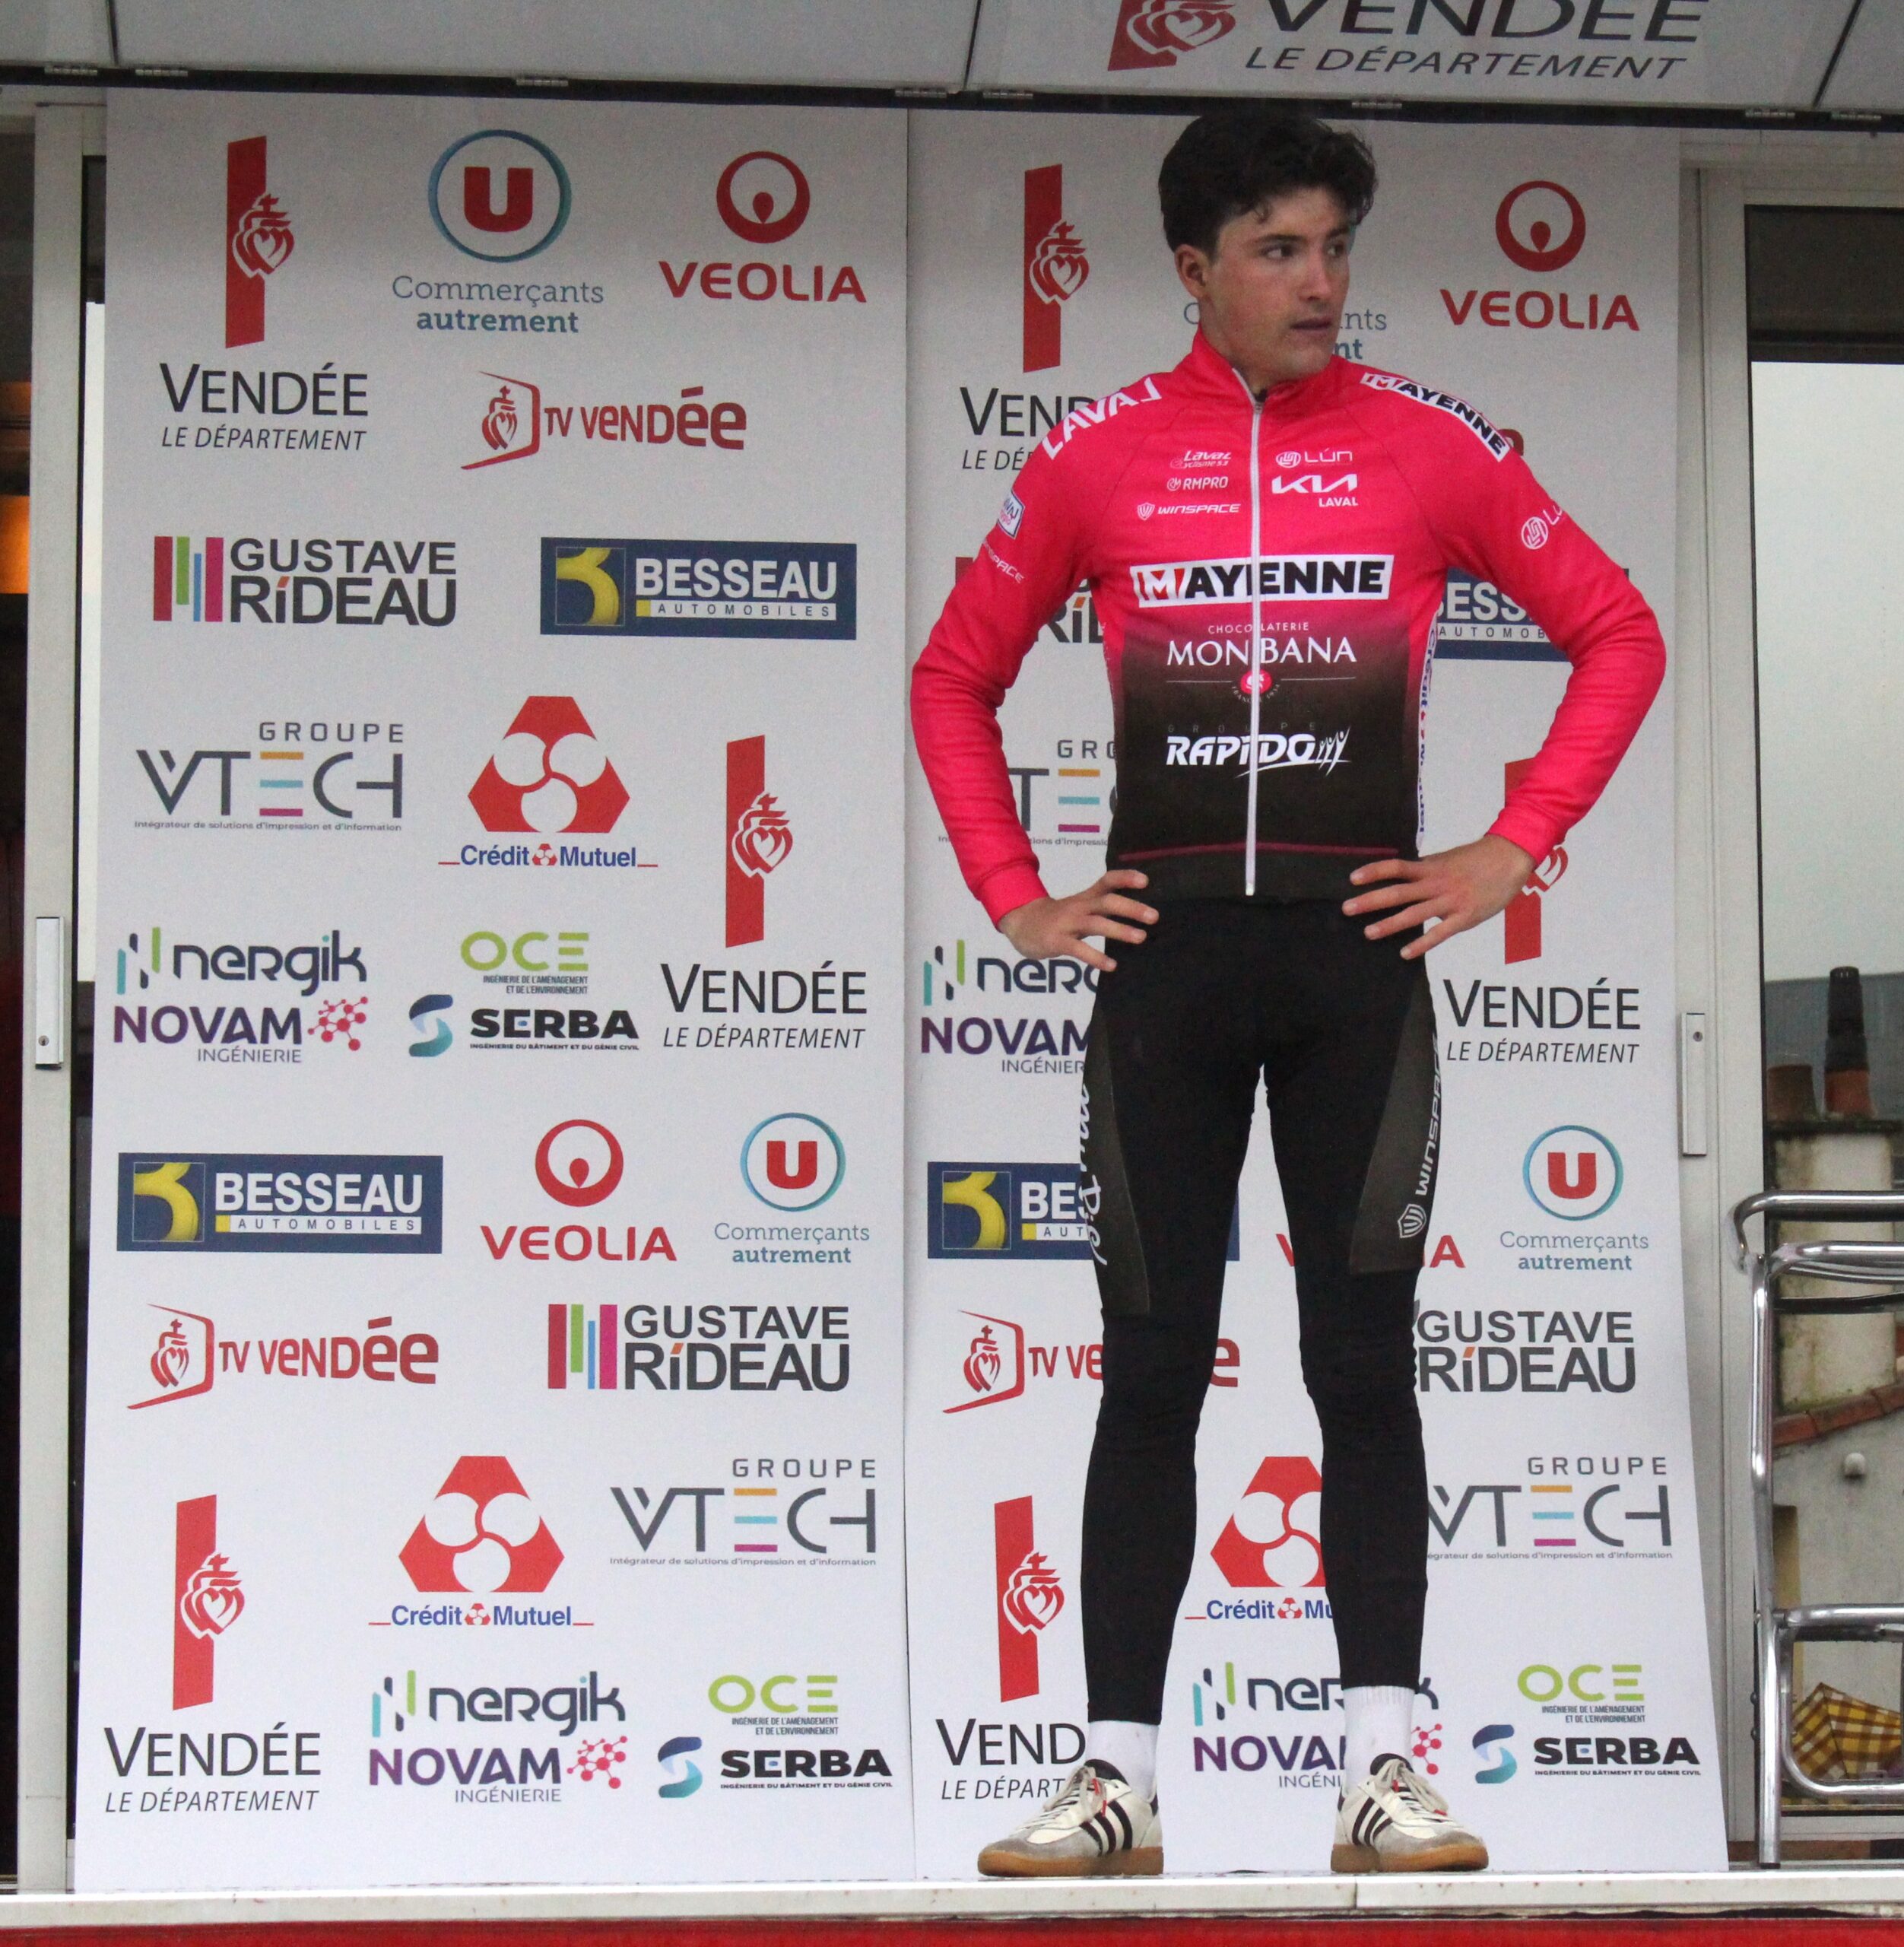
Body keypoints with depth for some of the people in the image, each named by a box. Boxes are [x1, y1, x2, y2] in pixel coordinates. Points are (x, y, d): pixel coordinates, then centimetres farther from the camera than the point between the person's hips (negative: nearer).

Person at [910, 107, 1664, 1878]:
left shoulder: (1425, 445, 4)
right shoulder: (1099, 458, 6)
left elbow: (1616, 634, 8)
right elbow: (955, 678, 15)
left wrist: (1510, 850, 0)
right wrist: (1014, 898, 5)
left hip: (1357, 951, 0)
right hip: (1165, 952, 1)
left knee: (1364, 1361, 1)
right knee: (1151, 1366, 3)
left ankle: (1380, 1768, 3)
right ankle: (1117, 1778, 7)